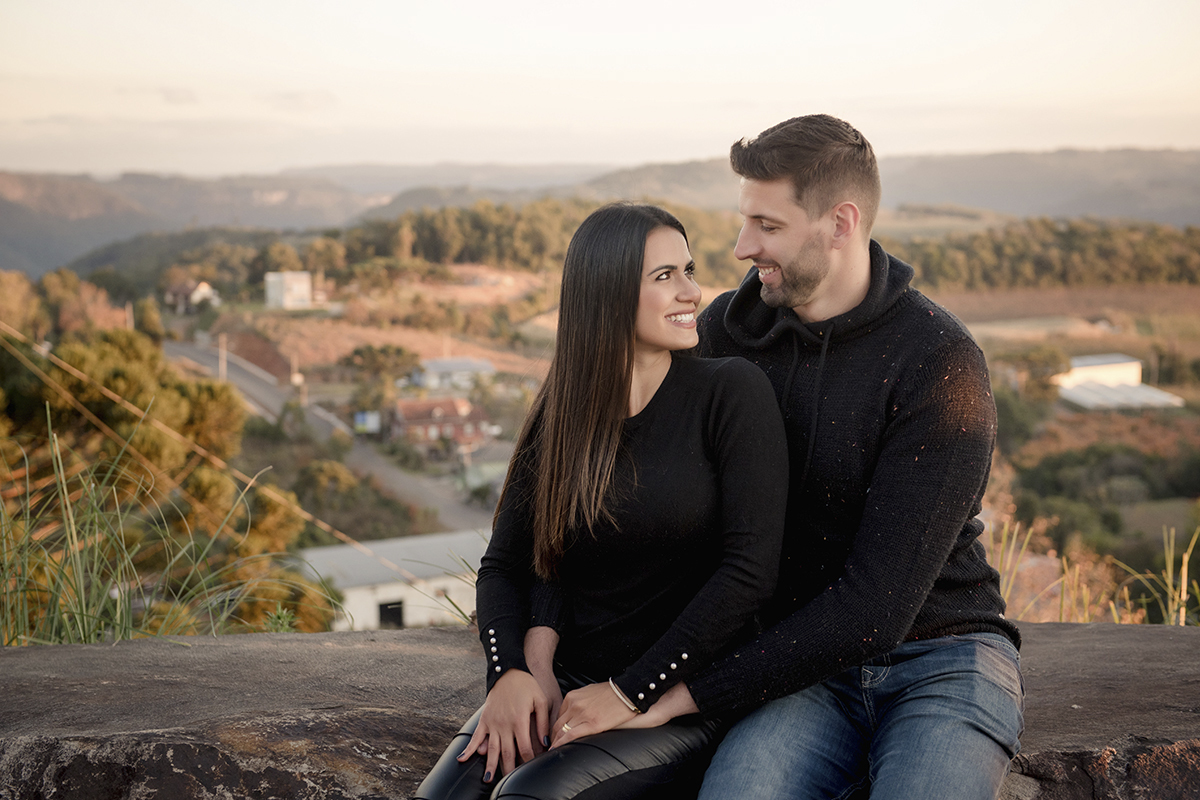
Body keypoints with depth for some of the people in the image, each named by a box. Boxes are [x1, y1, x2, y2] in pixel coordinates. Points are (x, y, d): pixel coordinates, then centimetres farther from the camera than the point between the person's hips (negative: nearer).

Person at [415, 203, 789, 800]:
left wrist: (629, 694, -14)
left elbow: (750, 570, -13)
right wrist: (514, 671, -13)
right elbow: (503, 566, 8)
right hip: (564, 682, 3)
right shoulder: (558, 420, 7)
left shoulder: (731, 392, -6)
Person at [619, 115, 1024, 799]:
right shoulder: (729, 329, 2)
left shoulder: (941, 364, -15)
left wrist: (687, 692, -19)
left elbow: (876, 608, -19)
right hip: (807, 671, 3)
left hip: (941, 661, -2)